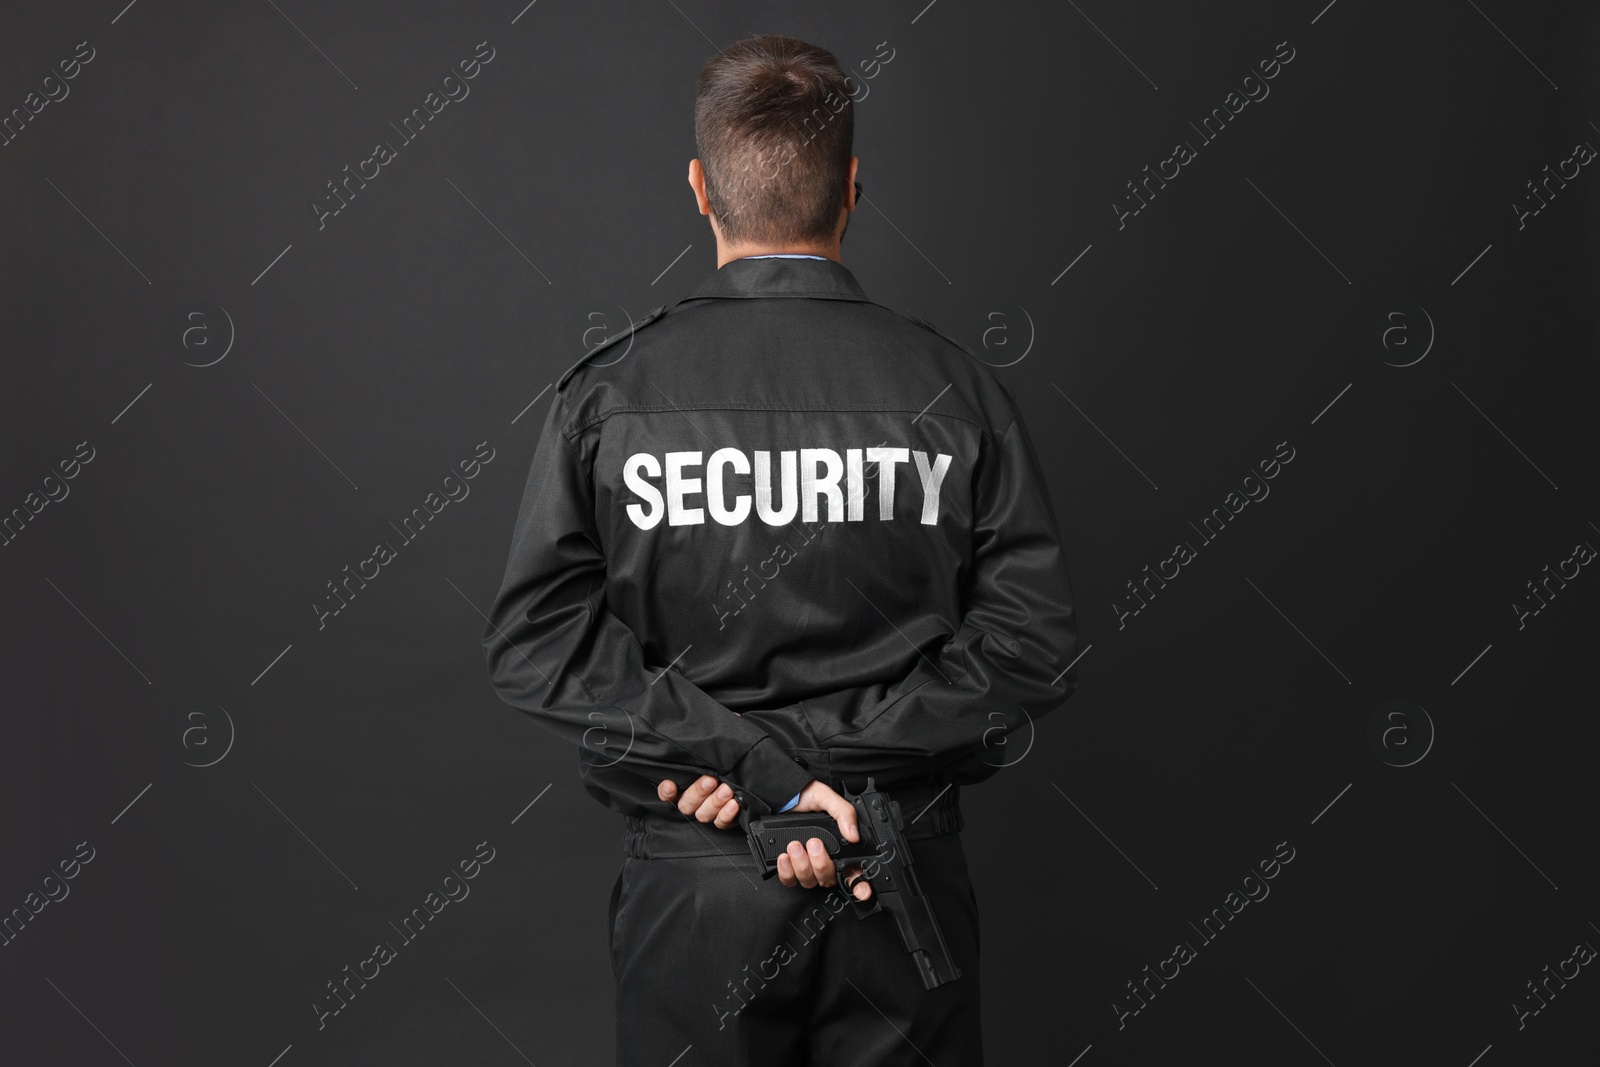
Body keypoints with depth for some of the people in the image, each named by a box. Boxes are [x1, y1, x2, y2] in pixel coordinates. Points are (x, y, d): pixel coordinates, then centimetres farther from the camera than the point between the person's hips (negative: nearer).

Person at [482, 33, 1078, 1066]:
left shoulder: (609, 389, -5)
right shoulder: (954, 383, -4)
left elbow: (539, 639, -12)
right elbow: (1033, 640, -9)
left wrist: (763, 768, -14)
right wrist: (784, 768, -13)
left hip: (692, 878, 0)